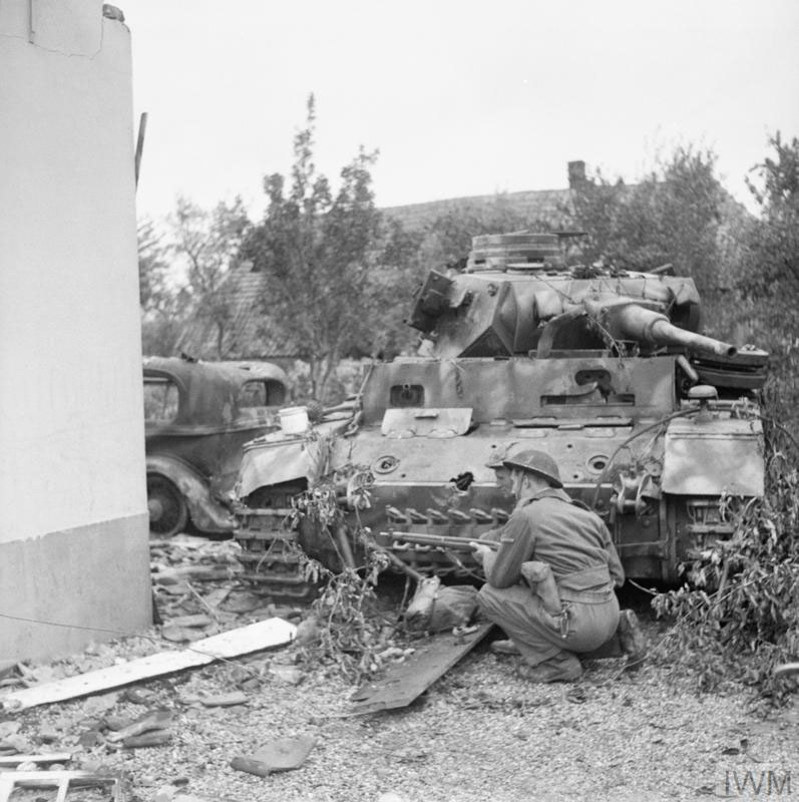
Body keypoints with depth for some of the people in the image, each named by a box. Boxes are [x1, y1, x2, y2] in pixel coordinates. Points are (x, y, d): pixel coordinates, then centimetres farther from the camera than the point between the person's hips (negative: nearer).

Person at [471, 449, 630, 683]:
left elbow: (499, 579, -1)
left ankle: (556, 662, 0)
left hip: (578, 624, -8)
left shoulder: (526, 516, -7)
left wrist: (488, 555, 20)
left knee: (490, 595, 4)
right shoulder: (587, 515, 13)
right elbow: (617, 575, 14)